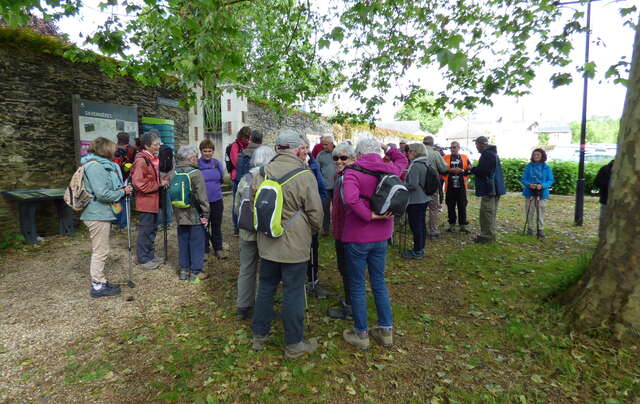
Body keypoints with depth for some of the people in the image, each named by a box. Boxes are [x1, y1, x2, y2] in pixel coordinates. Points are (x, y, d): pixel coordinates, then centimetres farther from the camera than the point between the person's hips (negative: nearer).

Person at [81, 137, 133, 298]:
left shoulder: (100, 165, 14)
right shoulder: (95, 166, -18)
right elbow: (102, 194, -24)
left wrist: (120, 189, 4)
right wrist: (122, 192, -11)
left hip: (98, 213, 11)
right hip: (98, 215, -11)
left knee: (100, 251, 19)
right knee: (100, 251, -1)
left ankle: (100, 282, 30)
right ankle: (98, 286, 10)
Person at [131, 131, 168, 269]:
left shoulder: (153, 158, 13)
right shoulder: (141, 160, -17)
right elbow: (139, 183, -23)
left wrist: (162, 180, 6)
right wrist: (159, 184, -18)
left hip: (154, 200, 10)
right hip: (145, 201, -10)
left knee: (153, 229, 18)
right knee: (145, 230, 0)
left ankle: (150, 254, 31)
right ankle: (143, 259, 11)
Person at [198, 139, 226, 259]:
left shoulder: (217, 163, 2)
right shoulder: (196, 164, -7)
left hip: (216, 200, 2)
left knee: (217, 226, 13)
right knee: (204, 226, 8)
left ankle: (218, 249, 25)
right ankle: (204, 250, 21)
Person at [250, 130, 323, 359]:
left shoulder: (262, 173, -3)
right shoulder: (304, 176, -17)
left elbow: (254, 204, 8)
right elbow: (315, 213, -12)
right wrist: (313, 230, 9)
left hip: (267, 243, 5)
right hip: (294, 245, -5)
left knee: (266, 288, 19)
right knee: (293, 293, 8)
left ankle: (259, 336, 34)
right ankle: (294, 344, 22)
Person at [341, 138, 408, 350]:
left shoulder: (353, 171, -15)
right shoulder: (390, 169, 2)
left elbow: (351, 198, -33)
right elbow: (402, 160, 26)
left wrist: (370, 215, -22)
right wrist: (388, 149, 26)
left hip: (357, 237, -5)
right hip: (381, 236, 5)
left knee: (357, 285, 9)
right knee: (379, 282, 19)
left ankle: (361, 333, 22)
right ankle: (386, 330, 29)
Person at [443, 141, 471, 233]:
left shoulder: (464, 157, 8)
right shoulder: (446, 157, 5)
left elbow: (469, 168, 11)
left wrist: (465, 177, -3)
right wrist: (445, 178, -6)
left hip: (461, 186, 0)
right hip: (450, 186, 0)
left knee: (462, 206, 3)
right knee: (450, 206, 5)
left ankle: (463, 225, 11)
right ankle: (452, 225, 15)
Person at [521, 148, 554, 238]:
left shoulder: (547, 167, 1)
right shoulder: (529, 166, 3)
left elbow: (550, 180, 1)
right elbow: (523, 179, 2)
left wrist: (542, 185, -18)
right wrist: (529, 184, -18)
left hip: (542, 193, -1)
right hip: (530, 192, 1)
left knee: (541, 211, -1)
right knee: (529, 211, 5)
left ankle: (540, 229, 8)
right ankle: (530, 228, 18)